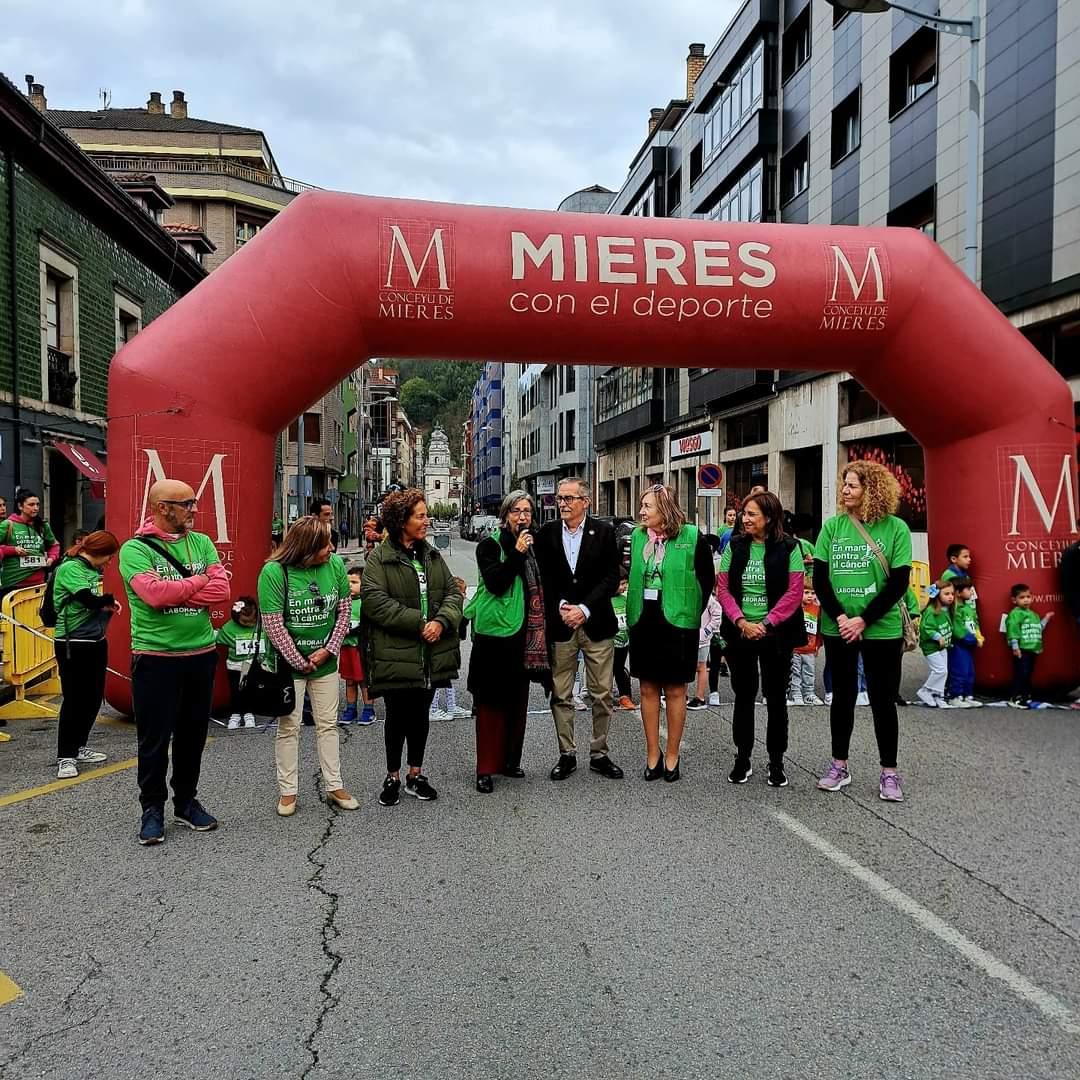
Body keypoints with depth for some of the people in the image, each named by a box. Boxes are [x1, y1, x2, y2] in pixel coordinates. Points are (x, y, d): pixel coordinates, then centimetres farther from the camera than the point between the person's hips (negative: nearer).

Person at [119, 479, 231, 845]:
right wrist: (200, 581, -10)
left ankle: (187, 801, 30)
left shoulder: (201, 542, 6)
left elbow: (222, 590, -6)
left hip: (201, 653, 5)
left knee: (193, 734, 14)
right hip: (155, 657, -4)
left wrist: (173, 592, -15)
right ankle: (152, 808, 21)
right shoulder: (135, 549, -8)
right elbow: (154, 594, -23)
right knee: (155, 738, 5)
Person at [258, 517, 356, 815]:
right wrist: (300, 663, -12)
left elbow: (344, 611, -1)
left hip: (325, 661, 4)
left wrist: (329, 650, -9)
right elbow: (273, 625, -17)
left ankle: (334, 787, 22)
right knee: (288, 727, 7)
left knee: (328, 724, 11)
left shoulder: (335, 565, -8)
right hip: (288, 662, -3)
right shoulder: (274, 572, -19)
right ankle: (287, 790, 20)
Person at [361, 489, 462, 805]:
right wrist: (419, 623, -19)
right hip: (395, 653, -5)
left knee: (420, 715, 14)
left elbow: (452, 592, 7)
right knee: (397, 716, 7)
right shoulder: (379, 559, -8)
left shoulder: (432, 556, 10)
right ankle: (392, 777, 24)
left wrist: (441, 621, -13)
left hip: (430, 654, 5)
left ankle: (415, 775, 28)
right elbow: (375, 601, -18)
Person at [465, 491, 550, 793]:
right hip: (496, 631, -6)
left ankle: (509, 760, 23)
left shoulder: (534, 543, 13)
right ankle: (486, 768, 3)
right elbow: (495, 583, -18)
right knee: (491, 700, -3)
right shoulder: (490, 544, -5)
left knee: (518, 697, 11)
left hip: (525, 632, 6)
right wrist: (516, 553, -22)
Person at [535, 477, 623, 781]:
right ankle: (566, 754, 18)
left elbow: (611, 577, -4)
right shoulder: (546, 534, 4)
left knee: (602, 694, 5)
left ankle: (599, 754, 19)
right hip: (559, 625, 1)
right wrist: (561, 606, -11)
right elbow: (543, 578, 3)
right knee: (561, 695, 6)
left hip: (596, 624, -1)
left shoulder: (603, 532, -1)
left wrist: (584, 609, -13)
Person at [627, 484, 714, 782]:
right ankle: (652, 754, 19)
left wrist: (694, 611, 0)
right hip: (643, 623, 4)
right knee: (648, 689, 8)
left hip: (677, 623, -4)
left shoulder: (692, 538, -8)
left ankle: (672, 756, 17)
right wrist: (633, 611, 8)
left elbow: (708, 579, 1)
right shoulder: (638, 536, 4)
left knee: (675, 690, 5)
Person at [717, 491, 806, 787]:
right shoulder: (735, 546, 3)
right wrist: (741, 621, -12)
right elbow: (723, 588, 1)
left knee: (776, 698, 6)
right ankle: (742, 759, 21)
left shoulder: (788, 548, -5)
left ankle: (776, 762, 19)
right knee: (743, 696, 9)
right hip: (740, 633, 3)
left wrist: (765, 624, -14)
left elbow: (794, 592, -9)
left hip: (776, 635, -2)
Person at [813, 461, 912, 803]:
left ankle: (889, 772, 17)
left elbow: (899, 582, -8)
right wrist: (839, 617, -12)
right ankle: (840, 765, 23)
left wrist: (864, 620, -13)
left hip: (882, 630, -2)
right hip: (838, 629, 2)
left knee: (883, 700, 5)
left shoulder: (895, 528, -5)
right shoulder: (833, 526, 1)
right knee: (842, 696, 12)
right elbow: (819, 578, 0)